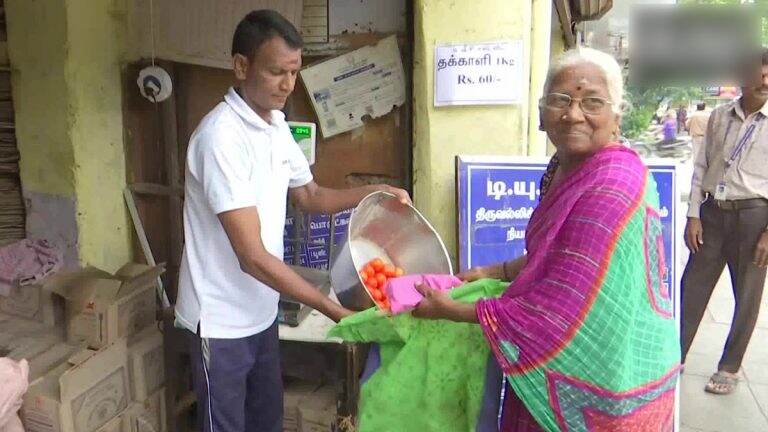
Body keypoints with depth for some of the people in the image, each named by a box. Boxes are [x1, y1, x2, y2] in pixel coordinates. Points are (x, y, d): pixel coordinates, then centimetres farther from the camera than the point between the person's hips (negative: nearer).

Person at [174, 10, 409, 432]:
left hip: (260, 311, 8)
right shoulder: (221, 136, -26)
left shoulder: (276, 125, 1)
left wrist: (374, 192, -1)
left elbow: (310, 196, 15)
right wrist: (334, 311, -27)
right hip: (222, 319, -7)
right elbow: (252, 257, -28)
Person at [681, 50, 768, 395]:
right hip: (713, 212, 3)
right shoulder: (720, 117, 6)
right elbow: (701, 166, 8)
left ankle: (729, 367, 25)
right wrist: (693, 215, 1)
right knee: (692, 289, 7)